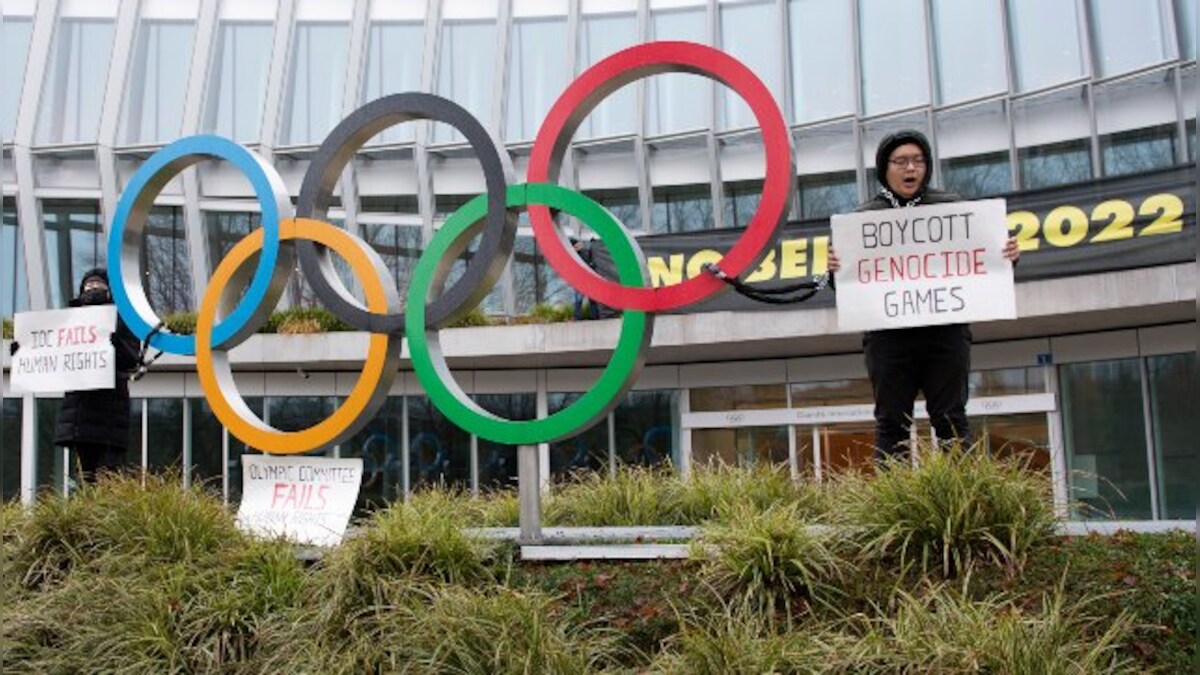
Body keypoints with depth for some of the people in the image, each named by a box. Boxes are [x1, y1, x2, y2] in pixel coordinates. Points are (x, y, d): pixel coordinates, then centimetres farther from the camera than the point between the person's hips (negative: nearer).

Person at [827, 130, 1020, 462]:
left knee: (951, 420, 2)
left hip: (945, 331, 1)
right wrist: (836, 267, -16)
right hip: (888, 335, 0)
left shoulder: (951, 207, 13)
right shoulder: (864, 216, 10)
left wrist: (1008, 255, -7)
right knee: (891, 423, 1)